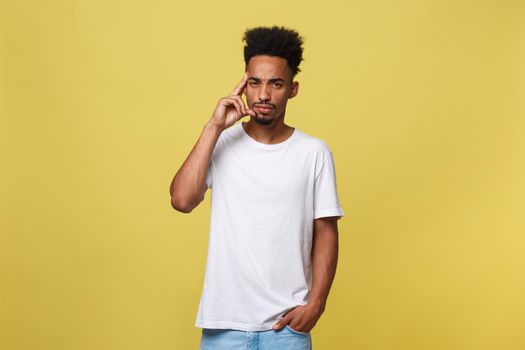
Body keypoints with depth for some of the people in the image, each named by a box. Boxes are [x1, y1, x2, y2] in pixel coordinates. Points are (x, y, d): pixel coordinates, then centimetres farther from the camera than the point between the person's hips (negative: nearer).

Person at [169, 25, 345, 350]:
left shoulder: (314, 152, -2)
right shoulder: (222, 144, -1)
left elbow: (325, 233, 1)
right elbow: (181, 200, -15)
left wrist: (315, 304, -7)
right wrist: (214, 127, -14)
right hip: (224, 321, 0)